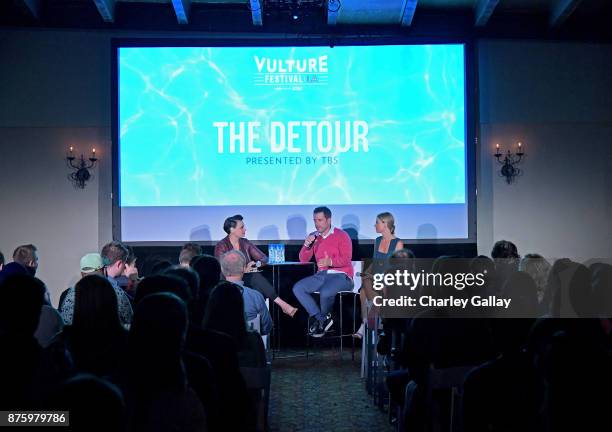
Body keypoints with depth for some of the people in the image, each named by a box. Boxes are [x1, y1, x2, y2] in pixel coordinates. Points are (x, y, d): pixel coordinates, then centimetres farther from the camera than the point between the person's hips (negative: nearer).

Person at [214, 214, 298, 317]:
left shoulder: (245, 243, 14)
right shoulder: (221, 246, -1)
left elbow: (264, 258, 13)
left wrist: (257, 263, -11)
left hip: (248, 279, 5)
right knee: (255, 277, -33)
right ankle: (282, 304, -37)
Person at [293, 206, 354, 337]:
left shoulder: (341, 235, -2)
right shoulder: (313, 237, 13)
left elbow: (346, 259, -11)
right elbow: (303, 260, 10)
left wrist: (330, 262, -30)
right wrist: (307, 245, -9)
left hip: (341, 275, -6)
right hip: (322, 275, 6)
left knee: (325, 292, -35)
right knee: (297, 288, -16)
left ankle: (322, 319, -2)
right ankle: (323, 320, -15)